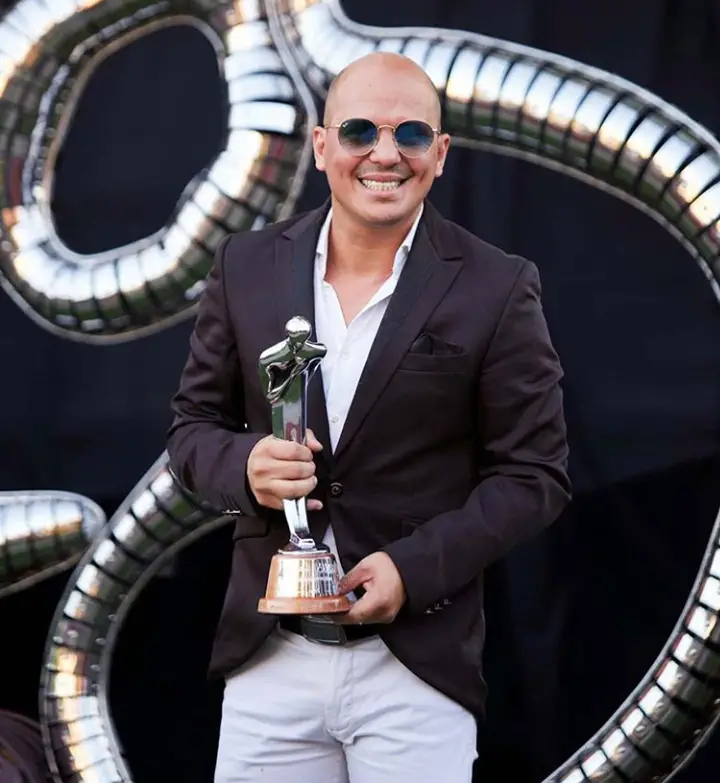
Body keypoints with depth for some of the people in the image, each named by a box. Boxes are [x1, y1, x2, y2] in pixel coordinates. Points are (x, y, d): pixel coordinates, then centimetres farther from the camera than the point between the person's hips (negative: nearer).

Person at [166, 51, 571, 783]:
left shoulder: (496, 289, -4)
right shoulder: (247, 268, 4)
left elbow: (534, 473, -2)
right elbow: (193, 425, 11)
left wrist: (416, 566, -15)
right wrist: (245, 465, -12)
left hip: (417, 665, -2)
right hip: (267, 658, 3)